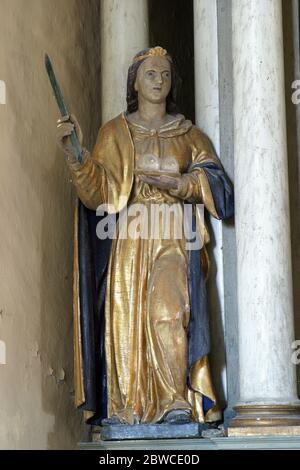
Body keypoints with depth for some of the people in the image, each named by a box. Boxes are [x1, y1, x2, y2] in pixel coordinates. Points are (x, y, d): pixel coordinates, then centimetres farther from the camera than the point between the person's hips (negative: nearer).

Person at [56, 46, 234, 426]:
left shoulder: (188, 134, 15)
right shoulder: (115, 133, 12)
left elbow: (214, 181, 6)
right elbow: (97, 190, 1)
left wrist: (179, 184, -11)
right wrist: (74, 154, -14)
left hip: (174, 240, 0)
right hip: (129, 240, 0)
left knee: (168, 312, -17)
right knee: (127, 316, -7)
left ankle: (178, 403, -16)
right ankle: (128, 406, -3)